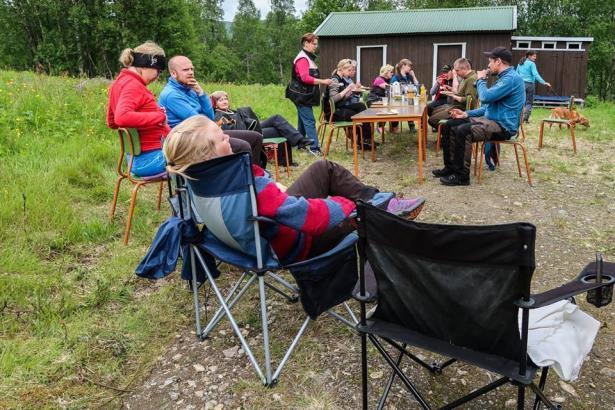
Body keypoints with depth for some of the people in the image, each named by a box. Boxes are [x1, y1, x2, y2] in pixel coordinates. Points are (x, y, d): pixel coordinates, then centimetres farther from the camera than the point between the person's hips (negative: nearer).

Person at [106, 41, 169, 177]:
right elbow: (122, 118, -34)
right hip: (149, 158, -10)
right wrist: (160, 116, -24)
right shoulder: (133, 85, -16)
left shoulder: (120, 81, 14)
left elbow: (112, 123, 23)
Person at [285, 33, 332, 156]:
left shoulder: (308, 57, 16)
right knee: (309, 121, -11)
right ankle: (314, 148, -12)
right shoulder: (302, 59, -16)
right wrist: (323, 82, -25)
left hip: (305, 95, 10)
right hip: (302, 95, -10)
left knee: (303, 121, 14)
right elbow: (305, 78, -27)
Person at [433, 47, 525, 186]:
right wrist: (467, 113, 11)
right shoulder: (505, 77, 19)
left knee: (462, 131, -31)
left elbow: (486, 97, -25)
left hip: (503, 126, -10)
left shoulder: (511, 78, -16)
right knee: (449, 125, 2)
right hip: (491, 119, 10)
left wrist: (481, 80, -6)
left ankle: (462, 176, -23)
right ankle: (450, 167, 4)